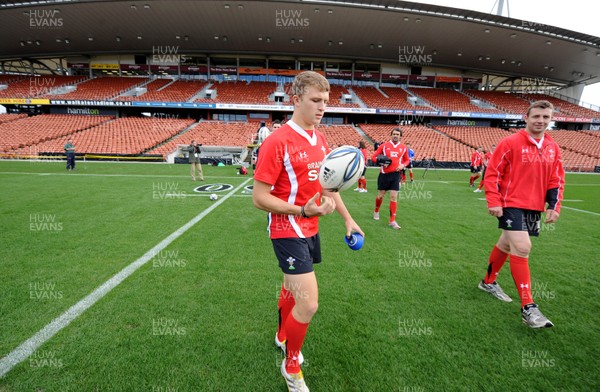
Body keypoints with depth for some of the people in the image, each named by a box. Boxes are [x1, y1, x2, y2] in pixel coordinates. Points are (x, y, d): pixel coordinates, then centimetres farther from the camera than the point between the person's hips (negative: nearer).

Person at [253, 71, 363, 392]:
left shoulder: (320, 139, 6)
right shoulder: (277, 142, -18)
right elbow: (259, 197, -19)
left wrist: (348, 219, 15)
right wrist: (303, 210, -30)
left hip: (310, 229, 8)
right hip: (288, 231, -7)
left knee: (292, 288, 24)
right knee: (309, 303, -8)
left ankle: (282, 336, 50)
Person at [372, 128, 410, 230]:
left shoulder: (403, 148, 5)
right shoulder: (384, 145, -1)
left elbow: (407, 160, 18)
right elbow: (373, 157, 2)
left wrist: (403, 165, -5)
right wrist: (381, 163, -16)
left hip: (395, 174, 1)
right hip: (384, 174, -1)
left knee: (394, 197, -4)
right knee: (380, 195, 8)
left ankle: (392, 221, 1)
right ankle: (376, 211, 37)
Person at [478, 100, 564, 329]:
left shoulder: (553, 148, 9)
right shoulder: (510, 143, -9)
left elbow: (557, 181, 14)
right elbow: (492, 174, -9)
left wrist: (554, 206, 3)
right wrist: (494, 202, -15)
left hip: (535, 208, 6)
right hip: (511, 205, -6)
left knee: (507, 245, 17)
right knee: (522, 248, -15)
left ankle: (488, 282, 37)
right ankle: (528, 308, -7)